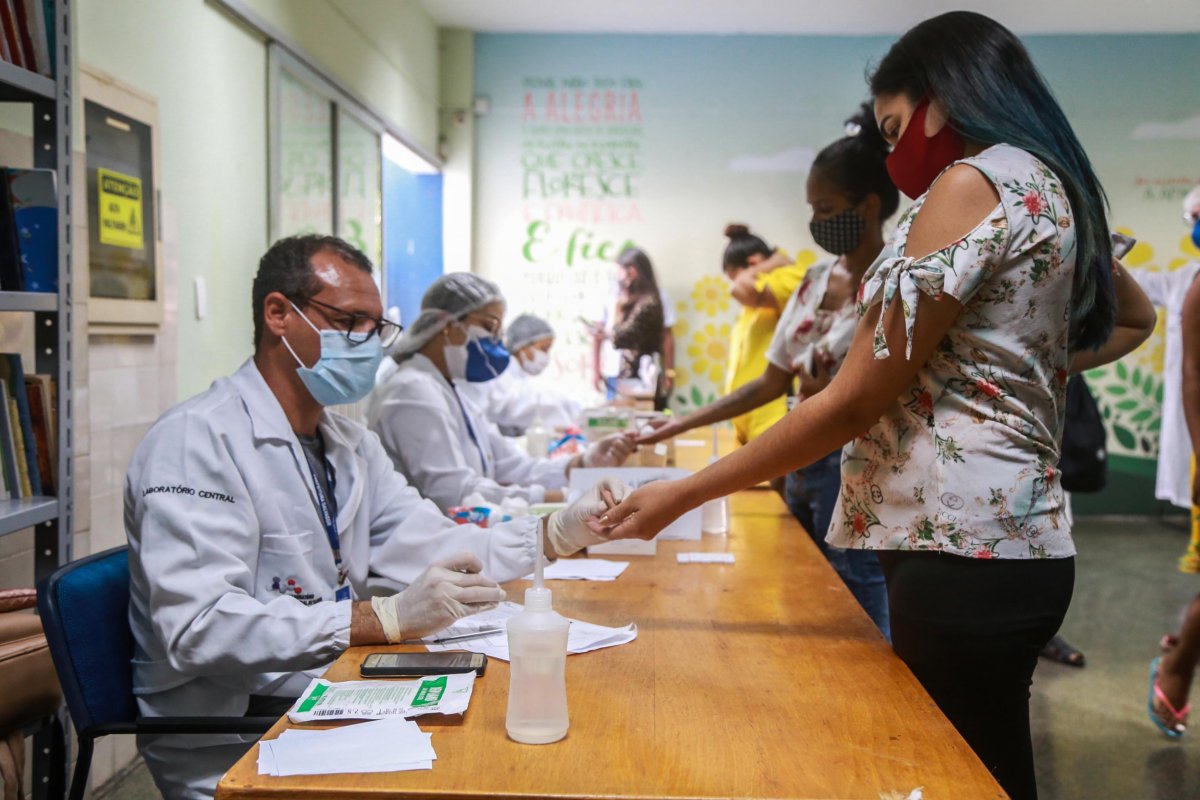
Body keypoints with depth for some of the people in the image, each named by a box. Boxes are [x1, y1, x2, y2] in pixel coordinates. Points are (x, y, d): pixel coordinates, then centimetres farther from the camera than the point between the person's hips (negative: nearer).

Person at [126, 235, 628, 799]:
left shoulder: (350, 444, 13)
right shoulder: (195, 440, -15)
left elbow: (428, 548, 4)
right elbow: (197, 628, -25)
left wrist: (561, 532, -10)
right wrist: (386, 617, -33)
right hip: (227, 741, -7)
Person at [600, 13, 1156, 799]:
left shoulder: (976, 181, -12)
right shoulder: (1053, 188, 16)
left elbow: (852, 403, -16)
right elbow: (1134, 317, 37)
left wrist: (681, 496, -9)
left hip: (964, 546, -9)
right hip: (1000, 535, 9)